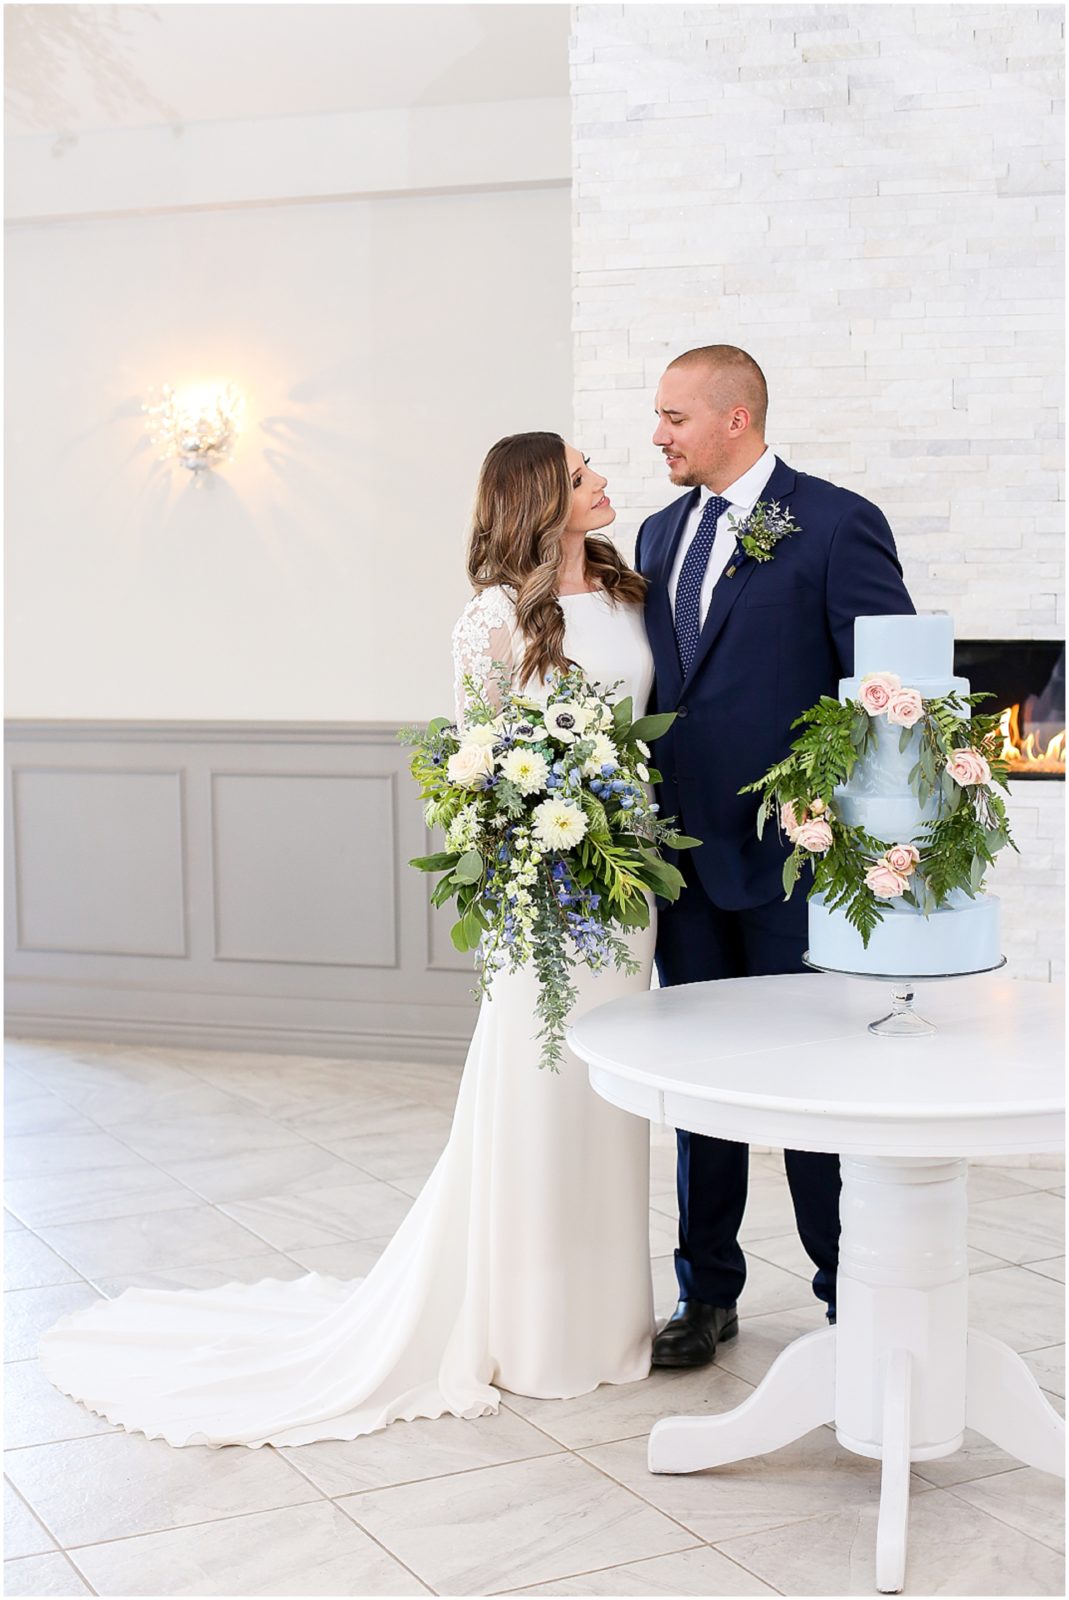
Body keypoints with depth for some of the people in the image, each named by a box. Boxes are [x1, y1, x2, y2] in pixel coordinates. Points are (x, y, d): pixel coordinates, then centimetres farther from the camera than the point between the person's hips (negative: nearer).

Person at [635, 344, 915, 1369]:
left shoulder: (836, 525, -7)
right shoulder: (659, 535, 13)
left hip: (792, 859, -6)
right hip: (685, 854, 6)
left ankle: (850, 1296, 20)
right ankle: (708, 1294, 26)